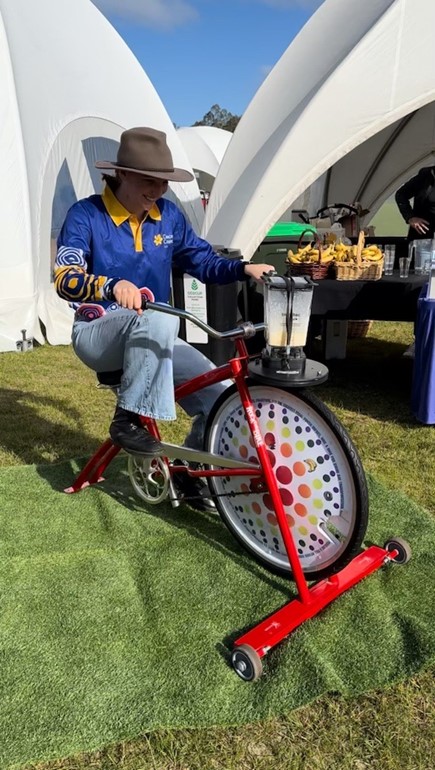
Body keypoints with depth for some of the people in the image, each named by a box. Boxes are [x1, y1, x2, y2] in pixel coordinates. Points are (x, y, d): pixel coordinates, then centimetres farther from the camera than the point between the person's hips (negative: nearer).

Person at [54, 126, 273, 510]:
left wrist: (244, 268, -14)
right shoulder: (86, 215, -10)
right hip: (99, 334, -5)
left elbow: (204, 261, 7)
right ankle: (128, 420, -23)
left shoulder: (168, 215, 4)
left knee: (220, 392, -14)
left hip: (153, 340, 5)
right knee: (159, 319, -39)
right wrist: (113, 285, -44)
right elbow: (65, 279, -23)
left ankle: (193, 472, 10)